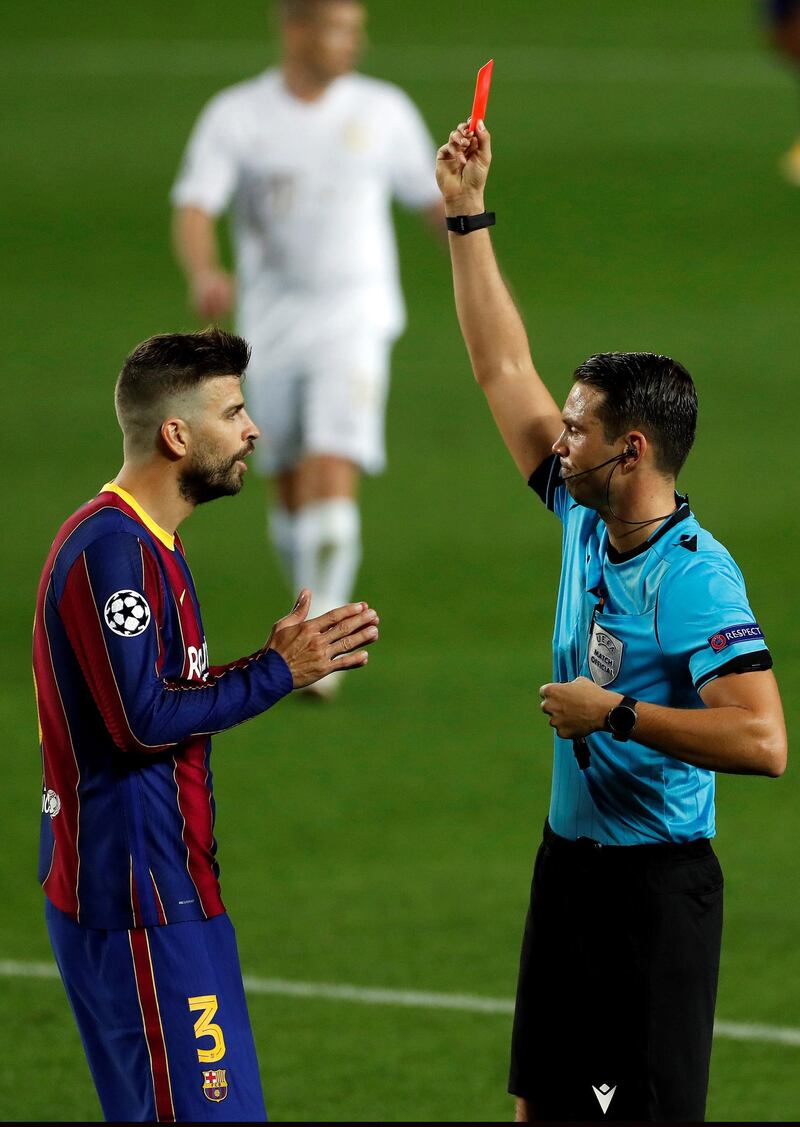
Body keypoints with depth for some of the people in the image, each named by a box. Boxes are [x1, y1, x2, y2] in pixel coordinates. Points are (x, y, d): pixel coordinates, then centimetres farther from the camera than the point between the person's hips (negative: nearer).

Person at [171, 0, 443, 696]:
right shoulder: (234, 117, -4)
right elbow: (194, 213, -13)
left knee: (332, 478, -18)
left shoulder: (383, 111, -2)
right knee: (289, 489, 12)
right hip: (272, 325, 2)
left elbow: (436, 200, 11)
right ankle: (321, 612, 35)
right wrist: (205, 273, -34)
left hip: (355, 322, -2)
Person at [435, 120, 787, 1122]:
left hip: (655, 880, -9)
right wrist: (466, 219, 12)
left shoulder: (695, 579, -20)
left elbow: (762, 741, -29)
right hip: (570, 856, 9)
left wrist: (618, 714, -23)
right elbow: (504, 368, 13)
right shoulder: (586, 522, 5)